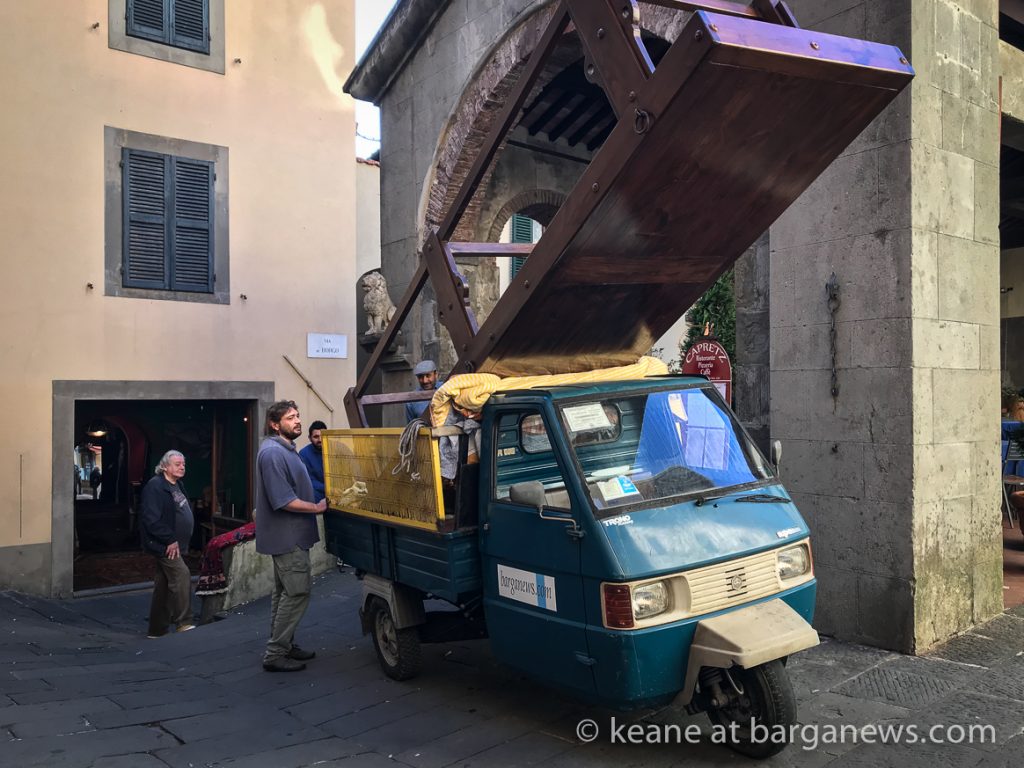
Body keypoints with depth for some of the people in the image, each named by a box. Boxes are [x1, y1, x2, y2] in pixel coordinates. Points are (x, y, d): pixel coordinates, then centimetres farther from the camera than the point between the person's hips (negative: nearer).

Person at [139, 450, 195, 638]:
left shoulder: (177, 486, 16)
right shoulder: (155, 486, -14)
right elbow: (152, 519, -22)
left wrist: (181, 542, 13)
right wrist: (170, 540, -20)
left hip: (173, 544, 9)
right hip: (163, 545, -9)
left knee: (163, 587, 13)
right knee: (182, 575, -18)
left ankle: (157, 629, 20)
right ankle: (184, 623, -13)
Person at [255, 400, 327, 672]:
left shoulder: (286, 450, 13)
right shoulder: (272, 452, -20)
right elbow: (284, 501, -24)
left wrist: (317, 503, 13)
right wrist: (317, 508, -14)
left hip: (290, 535, 11)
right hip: (287, 536, -11)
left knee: (286, 592, 16)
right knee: (297, 592, -7)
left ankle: (284, 646, 26)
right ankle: (275, 654, 0)